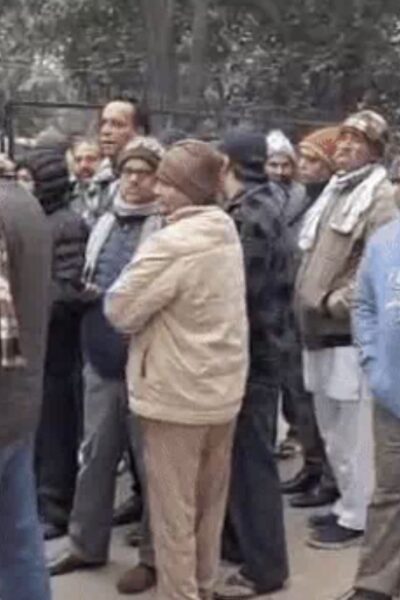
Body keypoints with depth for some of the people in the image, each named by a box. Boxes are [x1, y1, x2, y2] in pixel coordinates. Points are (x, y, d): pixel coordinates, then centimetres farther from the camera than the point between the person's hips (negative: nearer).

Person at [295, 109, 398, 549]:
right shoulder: (334, 190, 16)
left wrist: (334, 303, -18)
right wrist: (308, 301, 12)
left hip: (350, 333, -9)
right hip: (321, 330, 9)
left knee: (353, 433, -1)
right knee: (332, 431, 17)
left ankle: (356, 516, 11)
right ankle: (348, 503, 31)